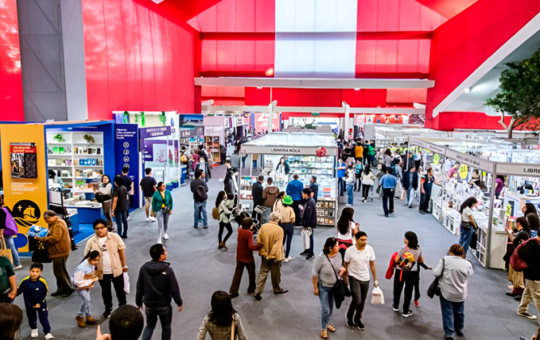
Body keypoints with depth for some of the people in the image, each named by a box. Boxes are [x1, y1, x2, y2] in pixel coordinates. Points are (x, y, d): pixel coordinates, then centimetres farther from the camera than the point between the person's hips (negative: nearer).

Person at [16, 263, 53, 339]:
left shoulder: (42, 281, -26)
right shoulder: (25, 281, -23)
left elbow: (44, 293, -14)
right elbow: (19, 290, -5)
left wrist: (39, 303, -16)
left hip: (41, 304, -3)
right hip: (29, 304, 3)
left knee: (44, 318, 4)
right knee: (31, 317, 23)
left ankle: (47, 333, 15)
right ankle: (34, 329, 49)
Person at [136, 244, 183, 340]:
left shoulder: (144, 268, -10)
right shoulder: (168, 270, -22)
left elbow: (139, 287, -1)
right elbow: (174, 289, -16)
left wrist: (138, 302, 13)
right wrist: (179, 303, -1)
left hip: (149, 305, 3)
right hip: (164, 305, -3)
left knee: (149, 326, 24)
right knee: (166, 327, 19)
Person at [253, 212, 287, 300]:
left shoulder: (263, 226, -5)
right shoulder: (279, 230, -18)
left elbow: (259, 241, -4)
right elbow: (278, 245, -20)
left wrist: (263, 252, 0)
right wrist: (273, 256, -13)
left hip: (265, 255, 4)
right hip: (274, 255, -4)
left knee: (263, 273, 11)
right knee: (276, 273, 16)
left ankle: (257, 292, 6)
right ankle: (277, 289, 35)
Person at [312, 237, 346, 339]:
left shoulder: (339, 255, -13)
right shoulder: (322, 258, -28)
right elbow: (314, 273, -17)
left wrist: (343, 269, -13)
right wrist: (315, 288, -13)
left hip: (335, 286, 5)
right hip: (323, 287, -5)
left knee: (331, 308, 20)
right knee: (325, 309, -2)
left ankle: (327, 324, 44)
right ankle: (323, 329, 21)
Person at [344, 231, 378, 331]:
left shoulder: (370, 249, -11)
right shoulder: (350, 251, -18)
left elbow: (372, 265, -1)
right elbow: (345, 265, -5)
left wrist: (375, 280, 4)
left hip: (366, 279, 3)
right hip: (354, 278, -3)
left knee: (362, 302, 13)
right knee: (357, 300, -11)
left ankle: (357, 319, 36)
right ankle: (349, 317, 18)